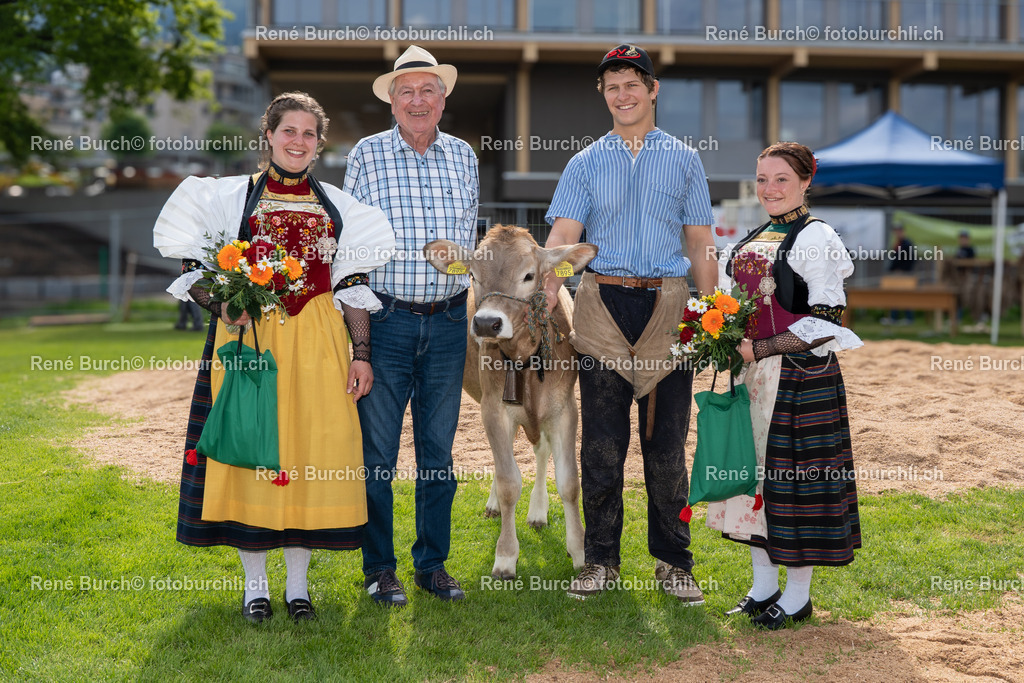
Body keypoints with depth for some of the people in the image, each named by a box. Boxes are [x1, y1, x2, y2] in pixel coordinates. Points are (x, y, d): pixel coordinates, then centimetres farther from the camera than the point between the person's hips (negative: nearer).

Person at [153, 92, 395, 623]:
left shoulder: (337, 206, 12)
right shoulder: (231, 196, 6)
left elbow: (353, 284, 10)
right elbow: (193, 270, 5)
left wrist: (360, 353, 3)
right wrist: (221, 305, -14)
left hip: (317, 340, 2)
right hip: (247, 336, -1)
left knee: (312, 451, 1)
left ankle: (297, 584, 15)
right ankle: (255, 584, 15)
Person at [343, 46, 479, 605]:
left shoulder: (463, 156, 11)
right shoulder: (366, 154, 2)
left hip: (447, 321, 3)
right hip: (385, 319, -3)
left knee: (439, 450, 9)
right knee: (377, 450, 1)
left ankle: (433, 563, 21)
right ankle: (379, 568, 14)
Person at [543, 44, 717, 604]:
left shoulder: (683, 160, 11)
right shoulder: (586, 164, 10)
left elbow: (701, 244, 10)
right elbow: (562, 237, -2)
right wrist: (543, 304, -18)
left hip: (666, 305, 0)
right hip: (602, 305, 0)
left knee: (667, 445, 3)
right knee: (601, 445, 2)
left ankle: (673, 562, 14)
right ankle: (601, 560, 14)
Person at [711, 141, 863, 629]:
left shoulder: (816, 238, -9)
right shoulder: (750, 242, 14)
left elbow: (825, 322, -14)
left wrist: (759, 350, -18)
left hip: (802, 374, -7)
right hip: (753, 375, 8)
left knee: (794, 474, -2)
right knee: (752, 470, 10)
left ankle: (797, 597, 12)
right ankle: (763, 588, 23)